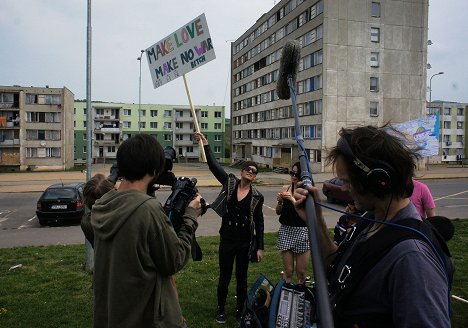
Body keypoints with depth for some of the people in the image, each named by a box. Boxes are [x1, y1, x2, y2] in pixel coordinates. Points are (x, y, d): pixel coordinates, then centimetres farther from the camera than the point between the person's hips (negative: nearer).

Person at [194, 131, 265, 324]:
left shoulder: (257, 196, -4)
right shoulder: (230, 183, -4)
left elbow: (259, 223, 0)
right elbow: (213, 166, -10)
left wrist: (260, 247, -1)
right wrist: (205, 144, -16)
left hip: (245, 243, 0)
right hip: (226, 241, 0)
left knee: (242, 278, 14)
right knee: (224, 277, 12)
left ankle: (240, 310, 34)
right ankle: (221, 309, 33)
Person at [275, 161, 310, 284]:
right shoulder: (286, 188, 4)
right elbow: (278, 212, 8)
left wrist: (292, 199, -23)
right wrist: (280, 202, -11)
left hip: (303, 232, -2)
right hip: (286, 230, 2)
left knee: (301, 272, 7)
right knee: (288, 270, 7)